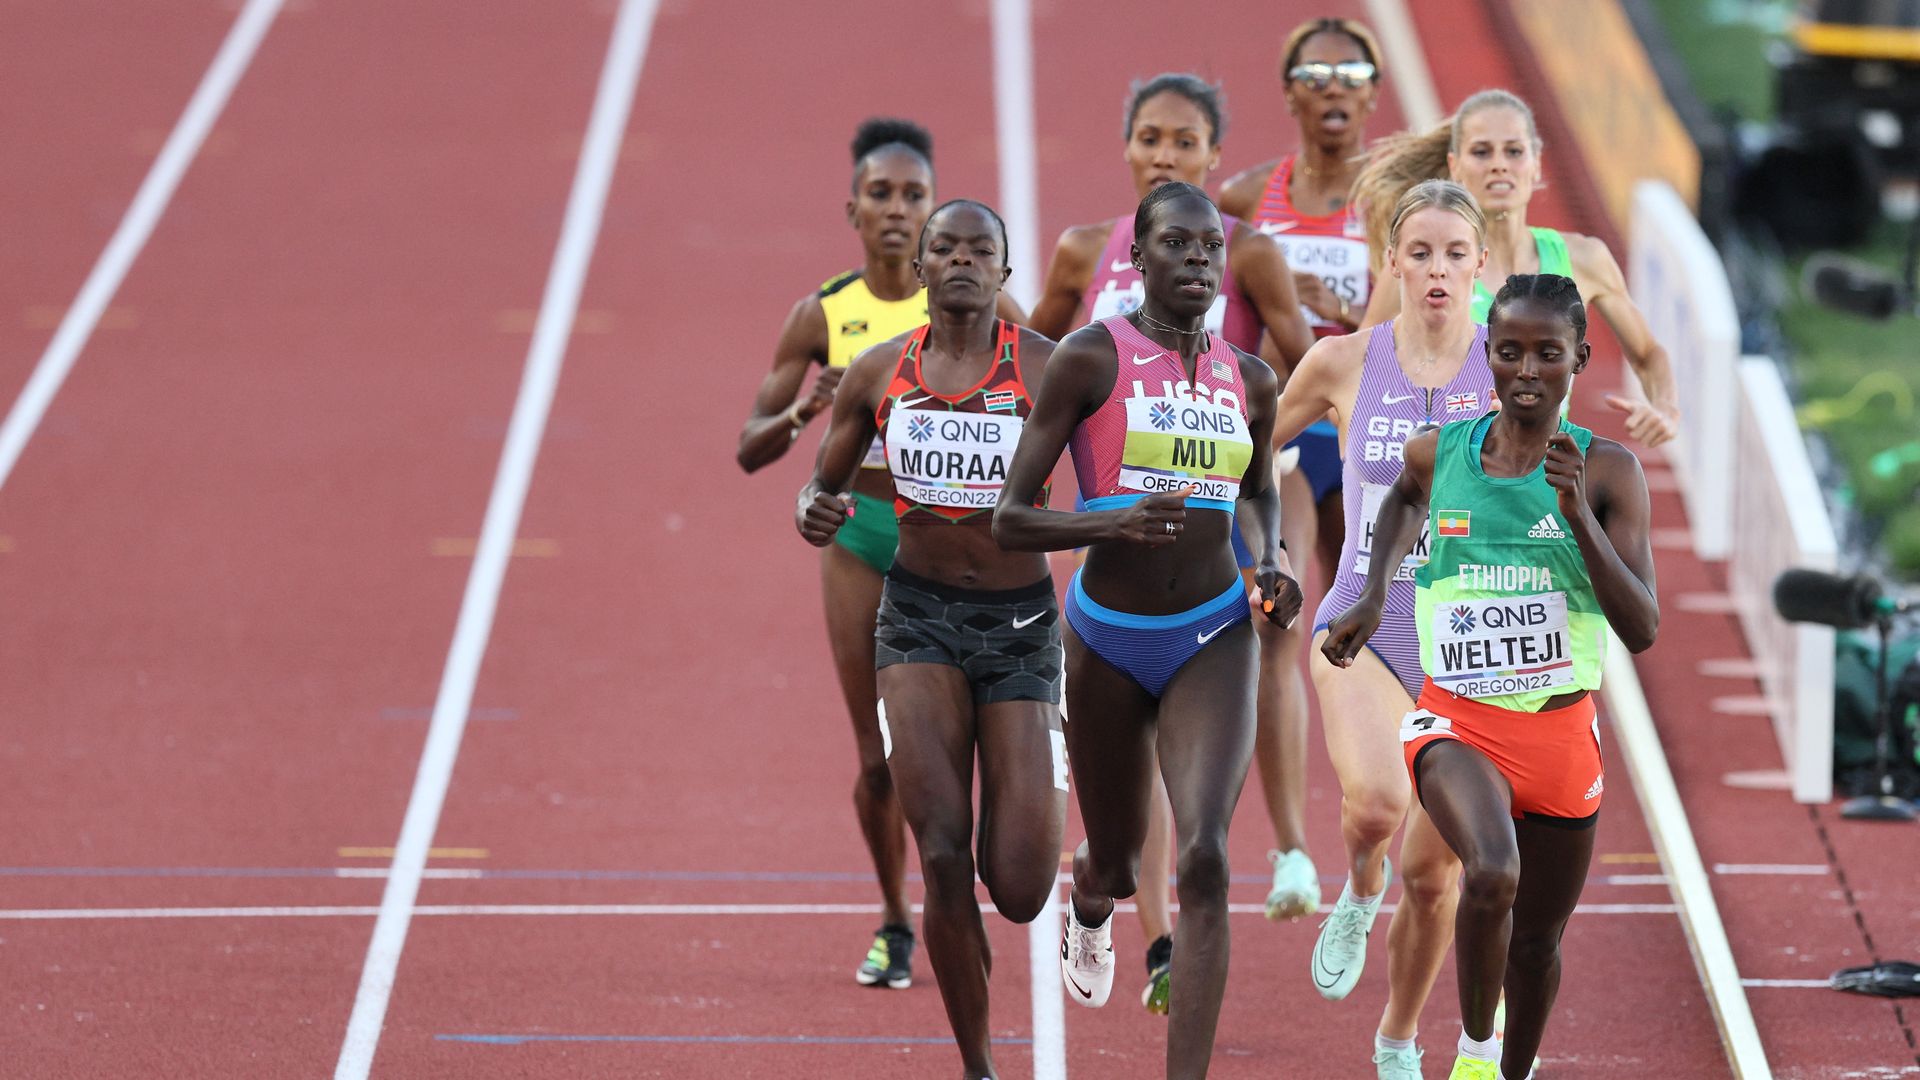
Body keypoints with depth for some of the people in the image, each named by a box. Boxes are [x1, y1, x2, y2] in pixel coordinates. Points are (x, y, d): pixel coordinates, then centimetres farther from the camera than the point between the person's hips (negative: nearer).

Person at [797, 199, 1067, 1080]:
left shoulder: (1050, 369, -6)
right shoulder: (879, 373, 2)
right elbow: (822, 484, 13)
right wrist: (814, 513, -10)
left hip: (1021, 620, -1)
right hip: (920, 618, 1)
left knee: (1018, 890, -7)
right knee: (943, 857, -14)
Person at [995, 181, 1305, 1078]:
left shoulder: (1251, 381, 3)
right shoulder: (1090, 359, -10)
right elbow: (1009, 520, -12)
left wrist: (1271, 565, 2)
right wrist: (1117, 522, -29)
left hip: (1213, 638, 1)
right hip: (1109, 636, -1)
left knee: (1204, 856, -18)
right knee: (1118, 867, 16)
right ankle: (1089, 901, 57)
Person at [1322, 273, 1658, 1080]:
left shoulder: (1607, 471, -7)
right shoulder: (1437, 454, -1)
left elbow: (1642, 629, -14)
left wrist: (1579, 517, -24)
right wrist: (1373, 596, 14)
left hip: (1561, 732, 1)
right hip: (1458, 724, -1)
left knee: (1538, 939, 14)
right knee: (1492, 873, -30)